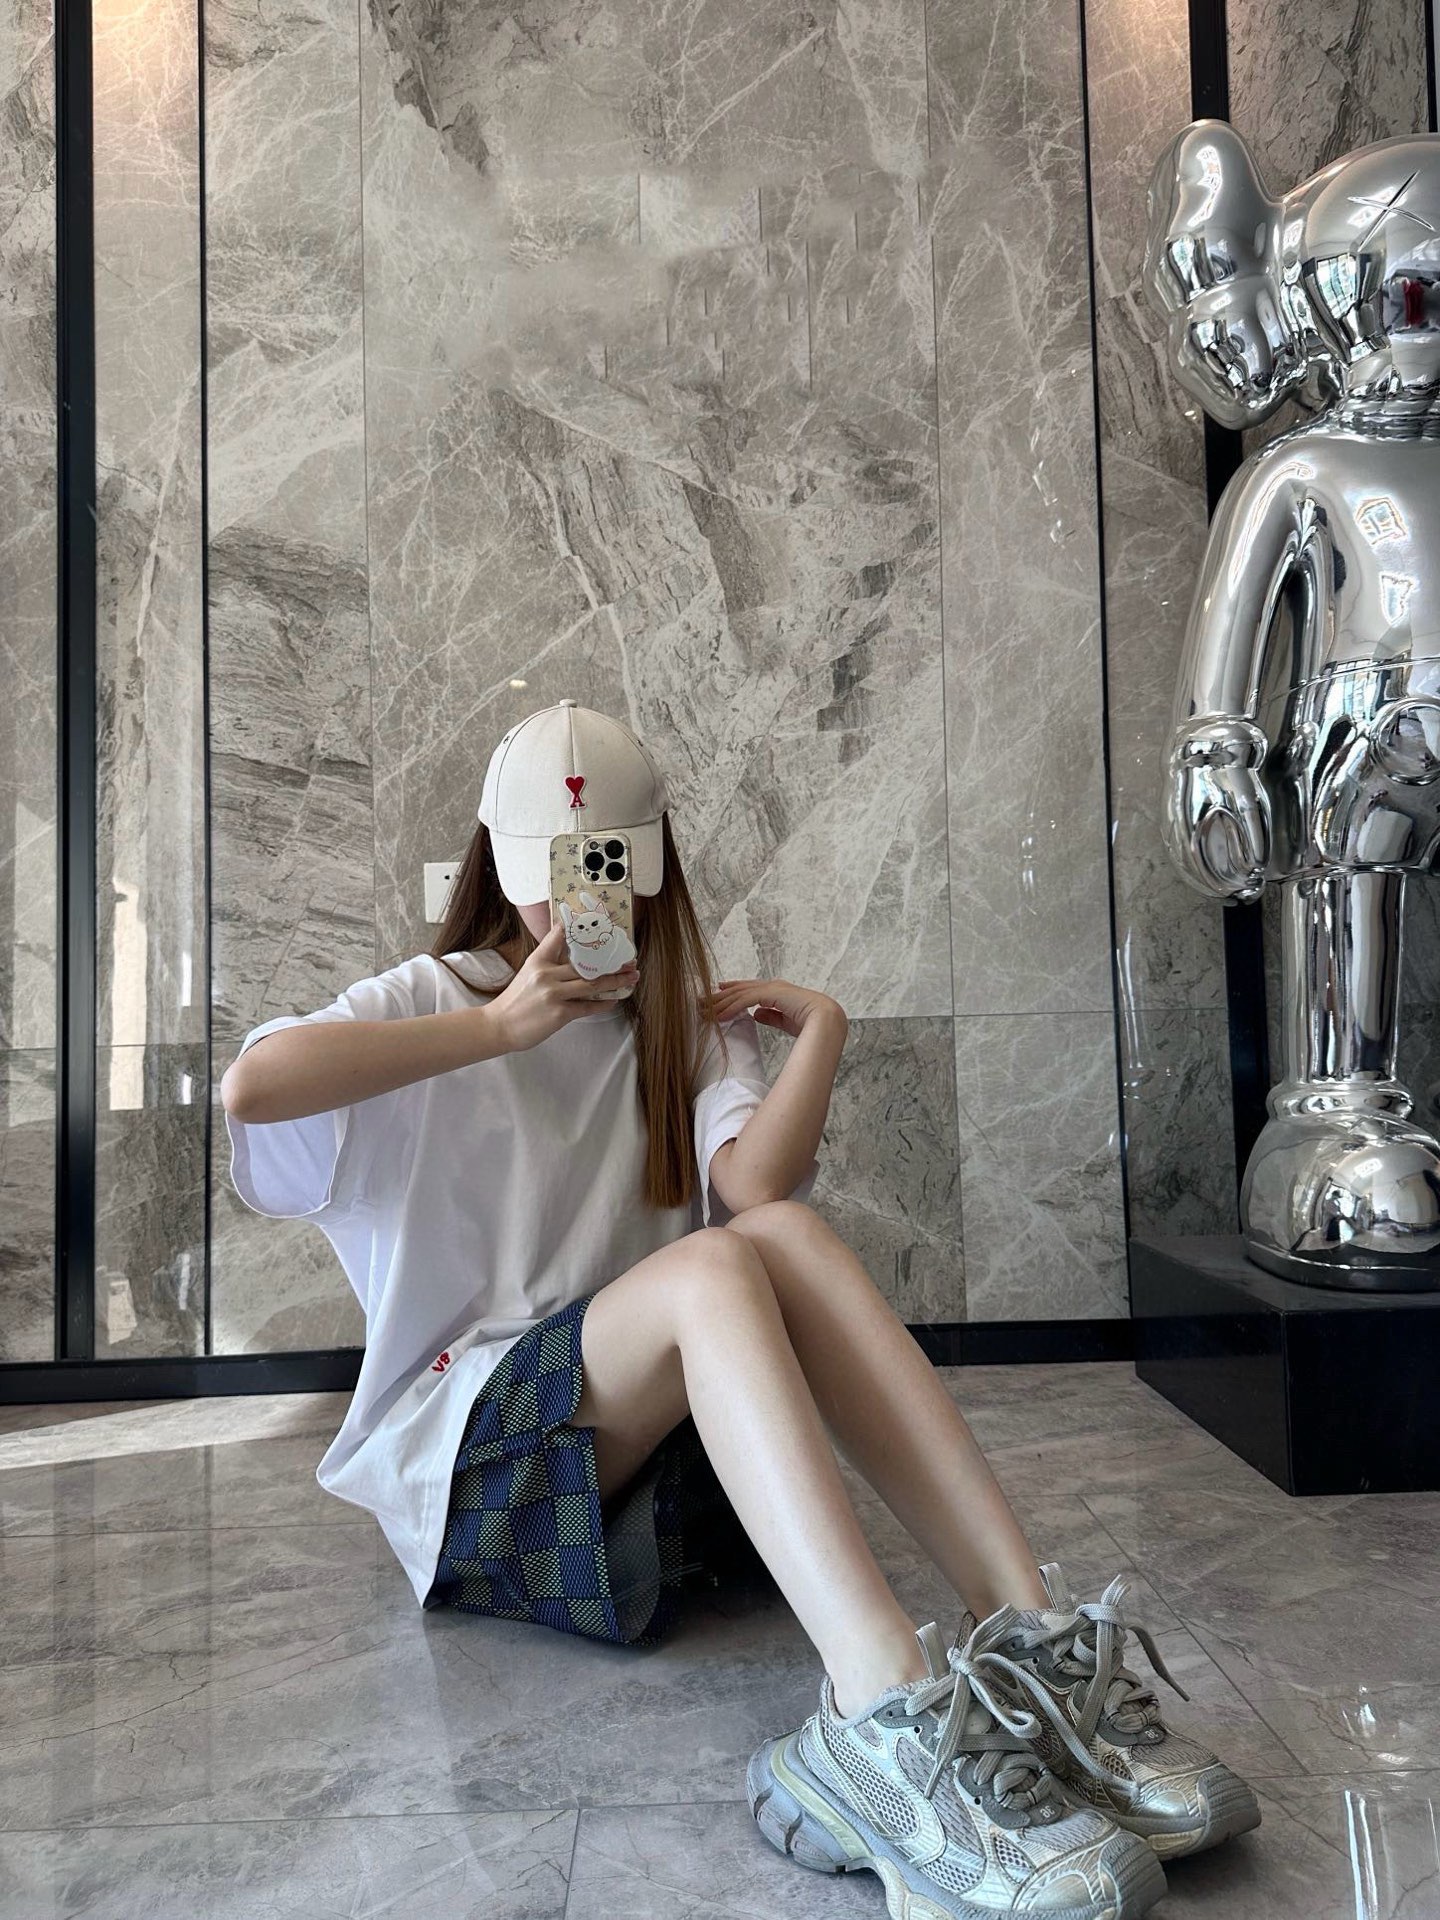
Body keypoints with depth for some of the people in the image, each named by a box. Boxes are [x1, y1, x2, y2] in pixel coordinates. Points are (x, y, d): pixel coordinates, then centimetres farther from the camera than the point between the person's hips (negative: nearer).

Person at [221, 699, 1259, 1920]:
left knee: (785, 1233, -27)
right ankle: (883, 1717, -48)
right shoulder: (437, 999, 6)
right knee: (708, 1269, -31)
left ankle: (1039, 1640, -36)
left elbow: (756, 1182, -8)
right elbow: (250, 1085, -18)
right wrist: (499, 1025, -17)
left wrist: (820, 1028, -16)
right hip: (465, 1451, -3)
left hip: (667, 1442, 3)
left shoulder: (686, 1019, 14)